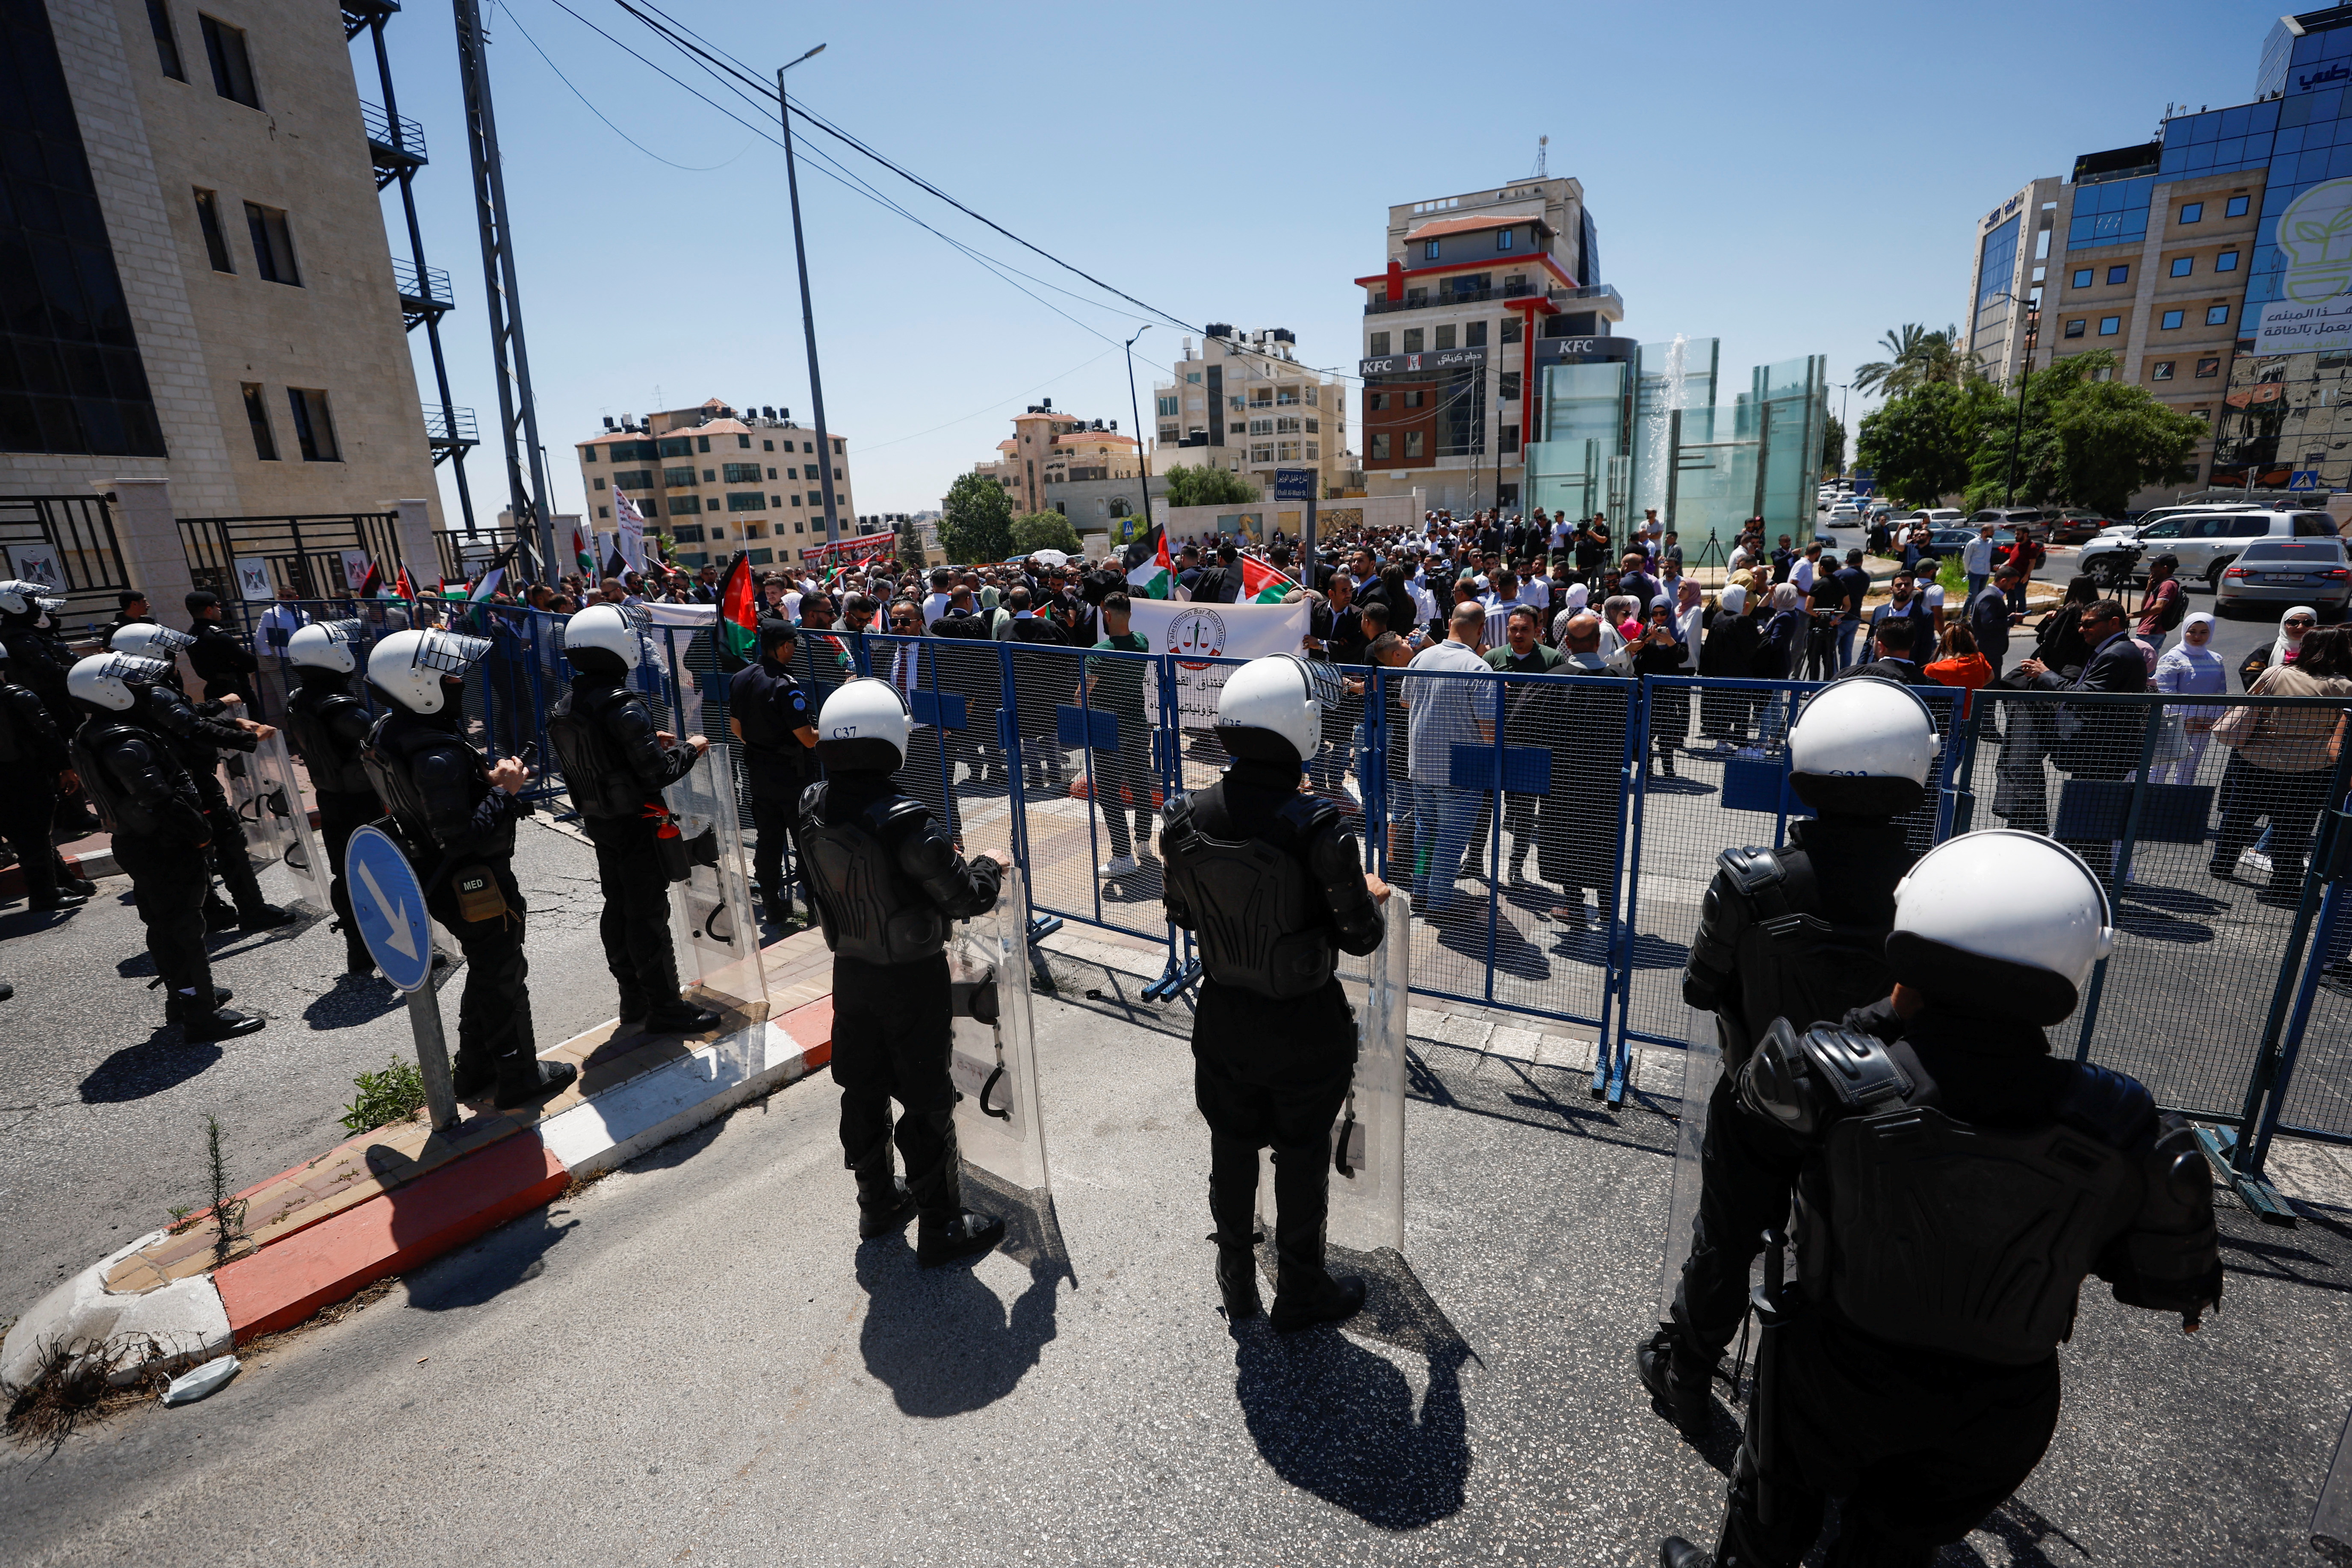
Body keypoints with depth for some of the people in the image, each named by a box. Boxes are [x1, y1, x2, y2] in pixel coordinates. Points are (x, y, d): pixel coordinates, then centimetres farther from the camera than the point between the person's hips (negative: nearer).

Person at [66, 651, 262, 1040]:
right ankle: (201, 1015, 0)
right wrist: (200, 831, -18)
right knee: (184, 929, -5)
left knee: (165, 926, 21)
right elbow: (161, 800, -29)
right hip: (166, 850, -10)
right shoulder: (126, 744, -23)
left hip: (135, 845, 10)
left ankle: (183, 994, 35)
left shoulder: (90, 737, 10)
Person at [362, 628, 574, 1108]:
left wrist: (487, 780, 1)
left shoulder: (390, 731, 0)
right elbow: (463, 837, -32)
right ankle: (519, 1077, 22)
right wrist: (504, 791, -25)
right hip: (475, 886, -10)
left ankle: (475, 1068, 39)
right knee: (504, 977, 7)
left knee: (485, 970, 25)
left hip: (444, 883, 10)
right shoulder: (438, 758, -31)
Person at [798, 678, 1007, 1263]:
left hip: (851, 971, 7)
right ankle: (940, 1228, 24)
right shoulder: (905, 824, -29)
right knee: (927, 1104, 8)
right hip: (913, 980, -6)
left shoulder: (813, 809, -7)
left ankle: (878, 1203, 41)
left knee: (863, 1091, 21)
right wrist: (988, 868, -1)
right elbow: (966, 897, -22)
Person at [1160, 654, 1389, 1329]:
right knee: (1302, 1160, 18)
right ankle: (1301, 1292, 40)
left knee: (1231, 1152, 22)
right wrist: (1373, 897, 4)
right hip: (1304, 1027, -4)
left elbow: (1181, 912, 1)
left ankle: (1237, 1285, 44)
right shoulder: (1317, 828, -27)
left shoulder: (1188, 819, -13)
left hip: (1223, 1018, 4)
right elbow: (1360, 936, -17)